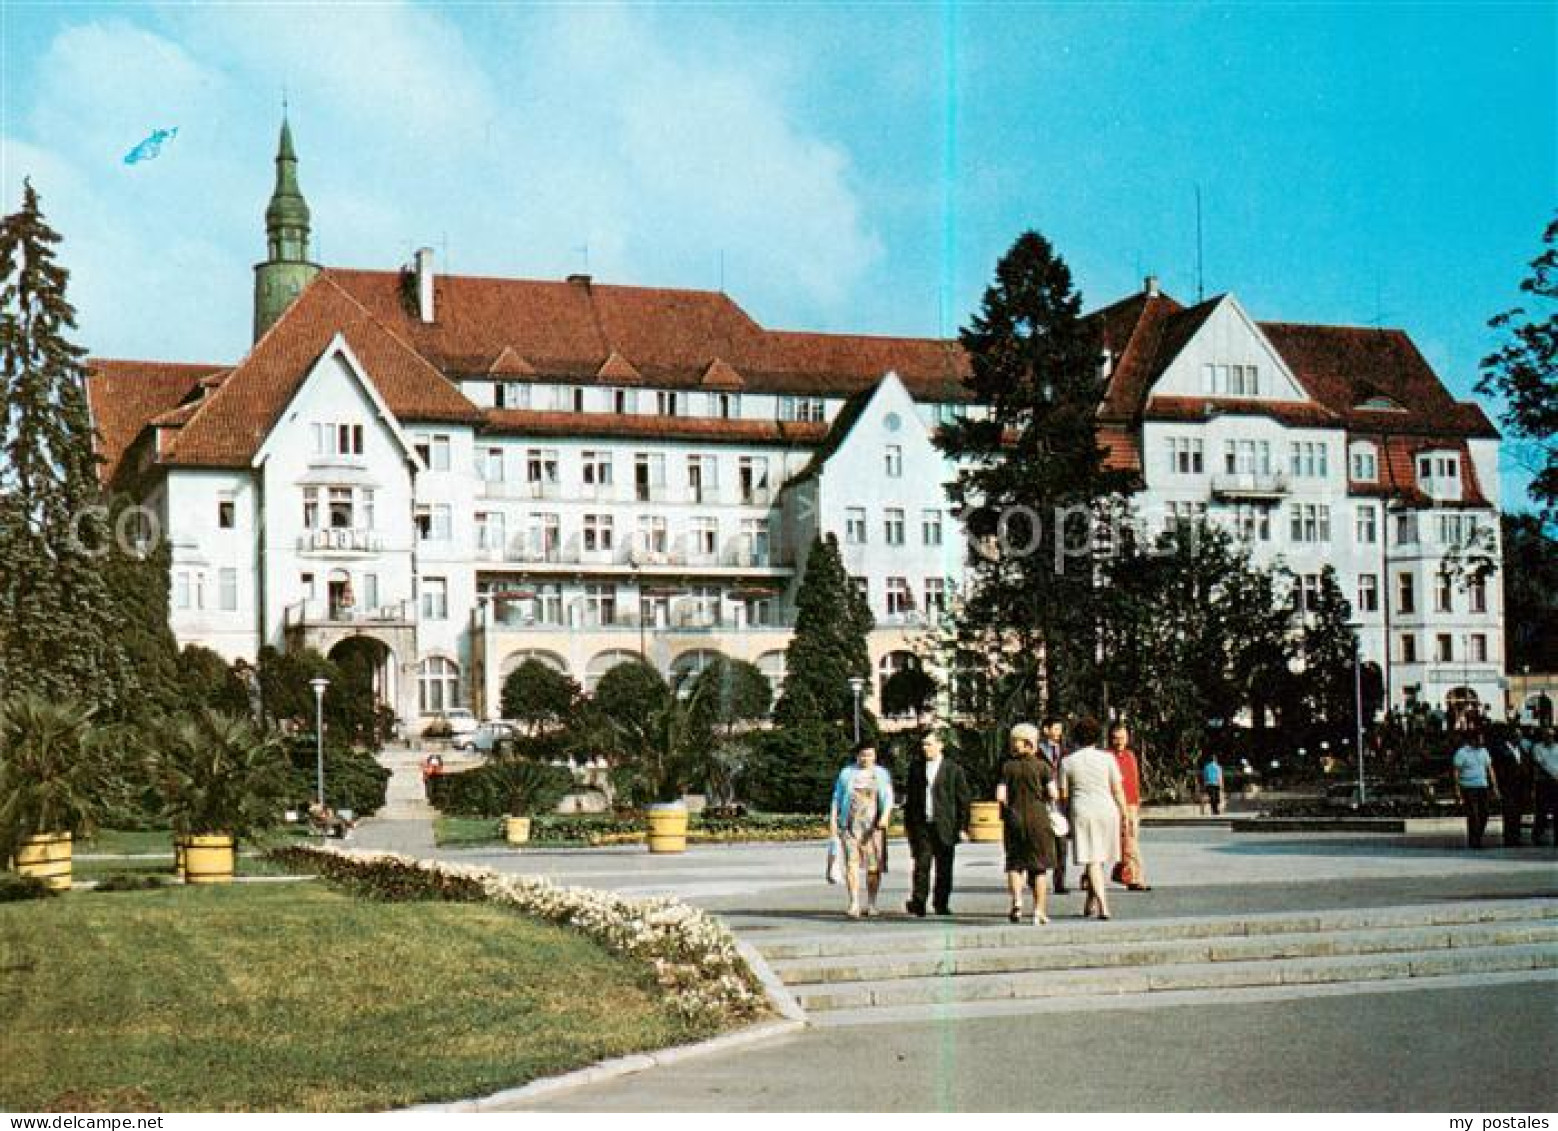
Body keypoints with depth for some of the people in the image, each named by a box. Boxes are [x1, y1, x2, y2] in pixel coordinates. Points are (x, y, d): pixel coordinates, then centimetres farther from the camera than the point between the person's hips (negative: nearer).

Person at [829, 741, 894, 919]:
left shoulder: (881, 774, 10)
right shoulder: (846, 773, 11)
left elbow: (888, 798, 2)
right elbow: (837, 798, 12)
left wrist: (885, 816, -15)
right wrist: (833, 819, 2)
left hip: (873, 826, 0)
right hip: (850, 825, 0)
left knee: (874, 865, 0)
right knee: (851, 864, -11)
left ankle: (871, 904, 12)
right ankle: (854, 904, -12)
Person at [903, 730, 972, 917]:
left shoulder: (954, 769, 1)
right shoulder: (916, 767, 11)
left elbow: (964, 799, 3)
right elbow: (909, 795, 16)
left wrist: (962, 826, -2)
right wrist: (908, 822, 10)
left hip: (944, 825, -1)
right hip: (921, 825, 1)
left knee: (944, 868, 6)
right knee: (921, 864, -9)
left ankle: (941, 903, 18)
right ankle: (918, 903, -13)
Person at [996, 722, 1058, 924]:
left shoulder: (1007, 767, 0)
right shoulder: (1041, 765, -4)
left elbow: (1000, 796, -6)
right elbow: (1053, 794, -9)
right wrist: (1042, 797, 11)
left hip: (1014, 820, 1)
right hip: (1038, 820, -1)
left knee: (1015, 862, 11)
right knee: (1040, 866, 8)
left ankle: (1017, 900, -13)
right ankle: (1039, 911, 8)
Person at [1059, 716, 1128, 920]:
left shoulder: (1068, 761, 0)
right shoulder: (1107, 758, -1)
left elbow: (1063, 794, 3)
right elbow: (1117, 790, -1)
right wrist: (1124, 813, 6)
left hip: (1081, 812, -1)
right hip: (1106, 811, 1)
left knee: (1092, 860, -2)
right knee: (1099, 858, 16)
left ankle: (1103, 906, -13)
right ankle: (1091, 901, 25)